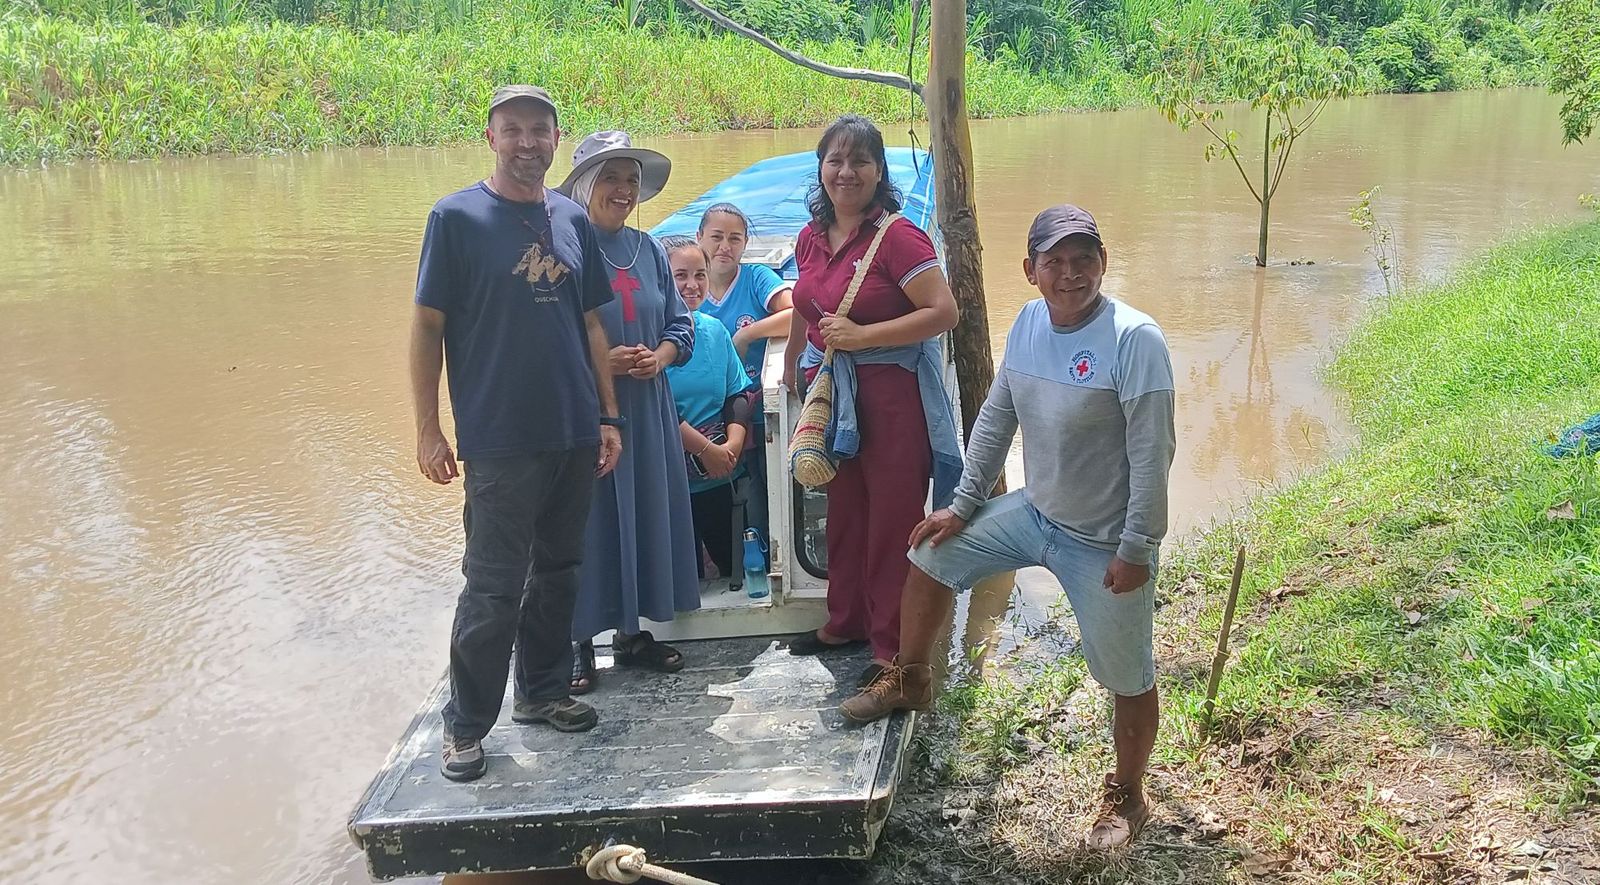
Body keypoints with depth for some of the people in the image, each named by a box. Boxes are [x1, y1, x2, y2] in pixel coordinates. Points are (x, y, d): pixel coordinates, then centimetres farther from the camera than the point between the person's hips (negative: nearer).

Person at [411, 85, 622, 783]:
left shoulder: (572, 220, 10)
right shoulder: (456, 217, -5)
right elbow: (427, 325, -5)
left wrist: (607, 416, 11)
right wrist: (428, 429, -9)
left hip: (574, 436, 5)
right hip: (499, 441, -5)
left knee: (557, 571, 15)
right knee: (494, 587, -2)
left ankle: (542, 692, 31)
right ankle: (465, 724, 13)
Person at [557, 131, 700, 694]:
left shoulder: (648, 250, 11)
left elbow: (680, 324, 14)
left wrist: (660, 356, -6)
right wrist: (601, 361, -19)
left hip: (647, 409, 6)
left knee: (647, 514, 10)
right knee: (588, 520, -1)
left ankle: (632, 631, 25)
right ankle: (580, 642, 11)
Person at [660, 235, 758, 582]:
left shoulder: (715, 329, 10)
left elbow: (740, 392, 11)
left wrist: (734, 442, -7)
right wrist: (706, 450, -16)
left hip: (719, 475, 6)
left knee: (732, 559, 15)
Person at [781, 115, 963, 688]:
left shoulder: (896, 235, -14)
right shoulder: (811, 238, 8)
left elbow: (944, 311, -20)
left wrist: (862, 335, -21)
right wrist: (792, 365, 33)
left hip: (893, 395, -7)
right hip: (835, 393, 7)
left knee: (893, 521, 0)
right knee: (844, 513, 17)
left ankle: (893, 645, 11)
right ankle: (846, 621, 33)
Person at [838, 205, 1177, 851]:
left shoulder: (1134, 339, -23)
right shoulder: (1028, 323, -2)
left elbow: (1153, 451, -22)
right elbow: (996, 418, 7)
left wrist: (1136, 550, -21)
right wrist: (963, 505, 6)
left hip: (1104, 544, -6)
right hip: (1035, 511, 7)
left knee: (1127, 678, 6)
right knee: (933, 555, 12)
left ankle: (1126, 797, 30)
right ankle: (909, 682, 33)